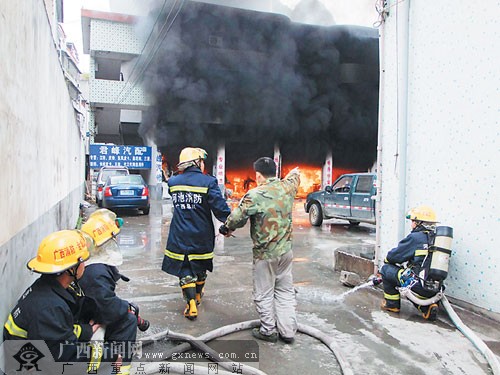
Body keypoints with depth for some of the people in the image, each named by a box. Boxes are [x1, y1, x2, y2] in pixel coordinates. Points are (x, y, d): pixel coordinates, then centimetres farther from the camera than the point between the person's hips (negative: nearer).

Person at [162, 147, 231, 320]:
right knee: (201, 268, 22)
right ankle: (197, 295, 42)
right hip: (202, 237, -1)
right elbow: (220, 207, -20)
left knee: (185, 272, 11)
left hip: (179, 236, 1)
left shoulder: (173, 182, -1)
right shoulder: (208, 182, -14)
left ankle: (191, 305, 3)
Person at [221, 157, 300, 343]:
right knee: (285, 291, 17)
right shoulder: (287, 187, -2)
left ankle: (268, 331, 23)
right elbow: (294, 175, 22)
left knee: (264, 294, 11)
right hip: (285, 250, 6)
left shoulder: (255, 195, -18)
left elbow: (236, 218, -16)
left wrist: (226, 229, 5)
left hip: (265, 253, -5)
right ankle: (288, 331, 23)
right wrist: (295, 173, 45)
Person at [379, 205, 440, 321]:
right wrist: (406, 263, 27)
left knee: (386, 269, 7)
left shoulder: (415, 237, -12)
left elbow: (393, 256, -5)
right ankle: (427, 306, 14)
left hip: (419, 287, -7)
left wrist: (387, 259, 17)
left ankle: (392, 304, 19)